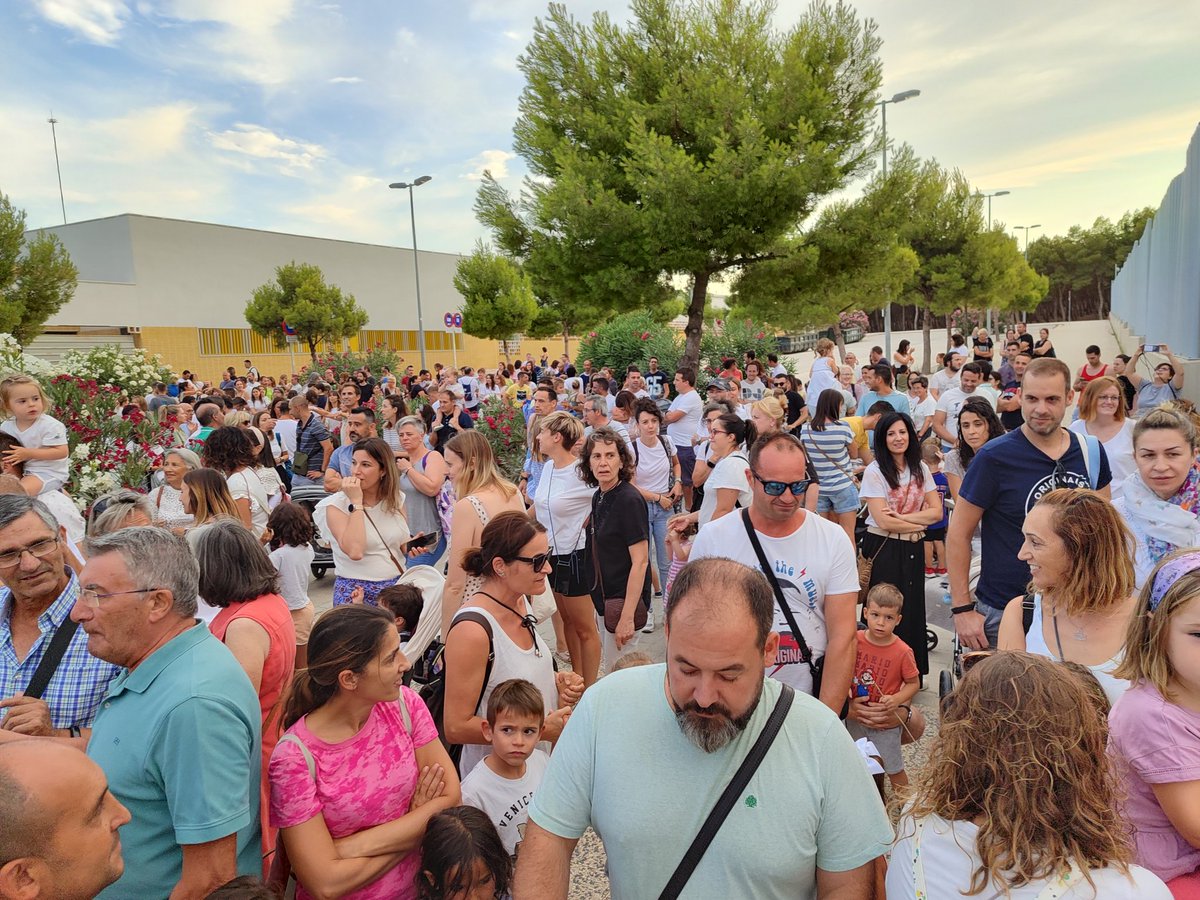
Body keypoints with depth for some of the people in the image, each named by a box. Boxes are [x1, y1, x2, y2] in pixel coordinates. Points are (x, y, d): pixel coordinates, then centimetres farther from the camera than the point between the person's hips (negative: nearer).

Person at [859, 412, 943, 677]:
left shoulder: (920, 468, 6)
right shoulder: (874, 472, -10)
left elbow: (937, 512, -1)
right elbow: (884, 521, -16)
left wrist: (901, 517, -14)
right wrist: (920, 523, -6)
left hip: (913, 550, 5)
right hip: (883, 549, -4)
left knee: (913, 609, 11)